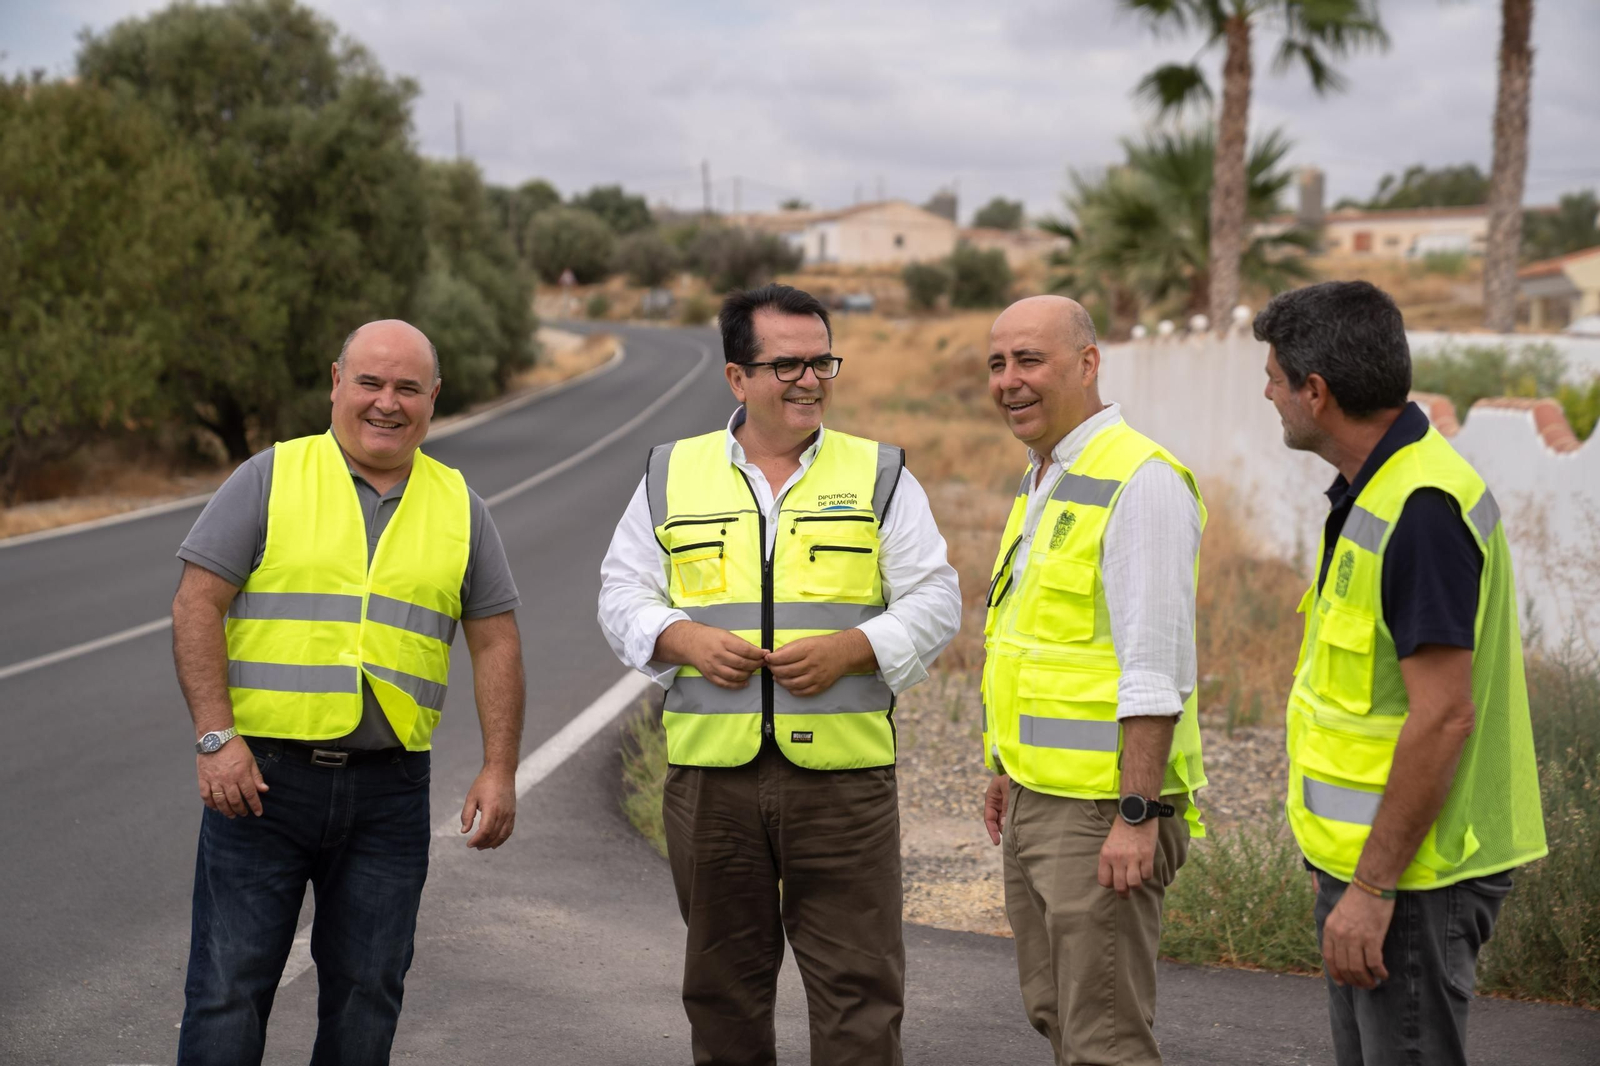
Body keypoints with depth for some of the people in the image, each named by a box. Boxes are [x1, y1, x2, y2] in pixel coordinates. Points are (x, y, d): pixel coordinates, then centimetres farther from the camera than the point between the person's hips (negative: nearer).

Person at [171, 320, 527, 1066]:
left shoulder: (459, 506, 10)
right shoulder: (270, 478, 1)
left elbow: (495, 641, 11)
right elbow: (197, 605, -4)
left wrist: (499, 770, 3)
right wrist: (216, 737, -13)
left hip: (389, 788, 3)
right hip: (262, 775, -2)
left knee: (367, 991, 8)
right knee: (229, 984, -1)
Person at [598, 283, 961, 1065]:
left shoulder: (880, 476, 7)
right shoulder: (673, 475, 10)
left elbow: (934, 602, 3)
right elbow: (622, 594, 10)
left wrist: (850, 649, -14)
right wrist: (683, 639, -11)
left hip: (841, 773, -1)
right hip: (710, 772, 2)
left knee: (858, 984, -3)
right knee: (723, 982, 11)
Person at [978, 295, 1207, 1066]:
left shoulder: (1139, 481, -17)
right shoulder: (1045, 480, 14)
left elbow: (1156, 664, -22)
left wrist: (1137, 815, -24)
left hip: (1101, 809, -10)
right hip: (1037, 800, 10)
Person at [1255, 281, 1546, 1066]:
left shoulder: (1422, 509, -22)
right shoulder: (1372, 492, 11)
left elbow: (1442, 717, -26)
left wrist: (1371, 886, -23)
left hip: (1411, 873, -10)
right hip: (1363, 857, 10)